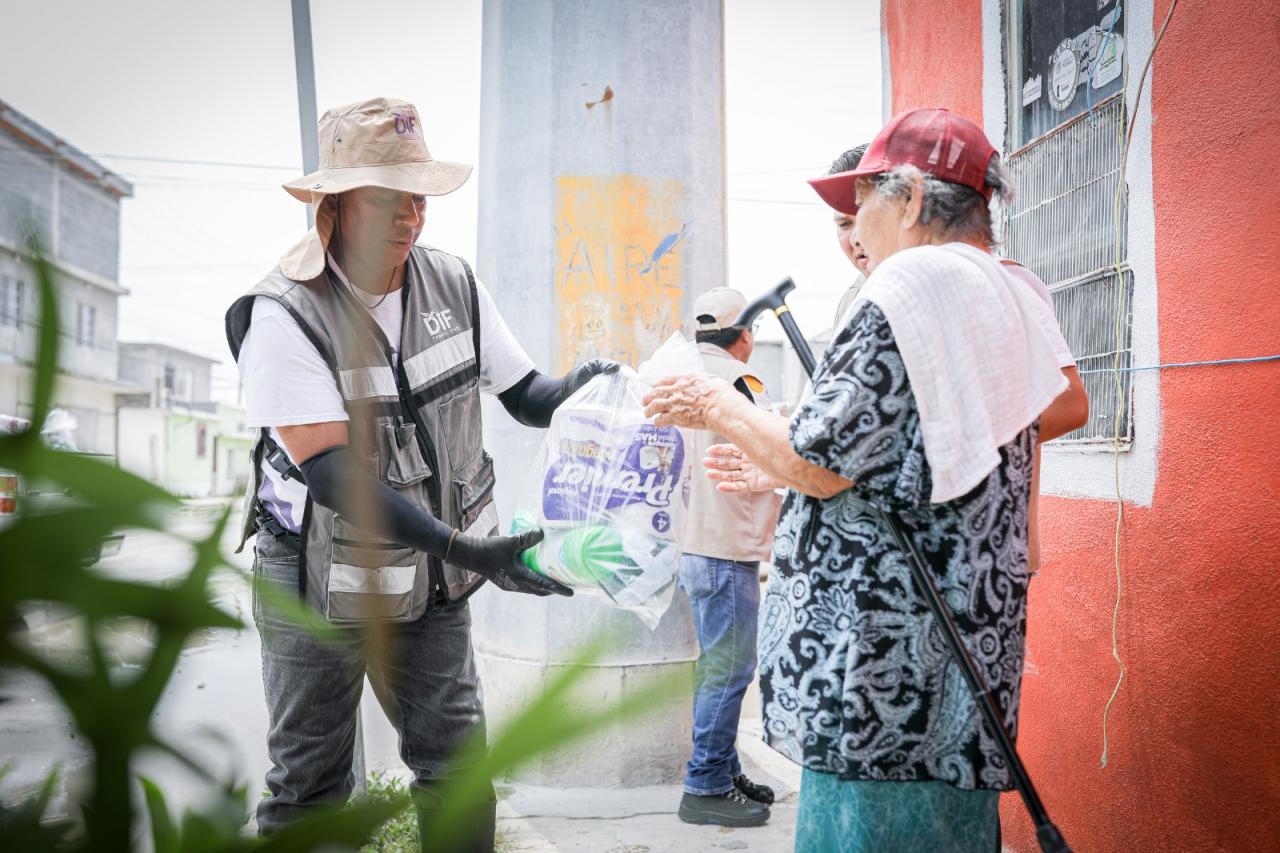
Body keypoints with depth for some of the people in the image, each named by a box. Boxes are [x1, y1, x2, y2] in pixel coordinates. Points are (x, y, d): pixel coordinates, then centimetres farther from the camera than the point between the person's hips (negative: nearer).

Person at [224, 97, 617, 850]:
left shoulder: (455, 285, -3)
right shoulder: (285, 314, -19)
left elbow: (524, 396, 3)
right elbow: (332, 472, -25)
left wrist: (577, 389, -22)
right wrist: (465, 549, -32)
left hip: (431, 577, 4)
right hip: (320, 582, -3)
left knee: (457, 762, 6)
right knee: (309, 784, 9)